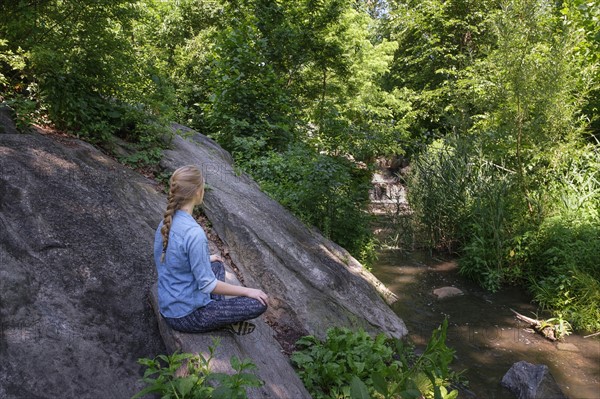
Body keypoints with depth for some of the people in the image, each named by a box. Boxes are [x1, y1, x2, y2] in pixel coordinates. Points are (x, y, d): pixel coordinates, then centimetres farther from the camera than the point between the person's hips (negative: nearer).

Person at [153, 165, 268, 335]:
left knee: (217, 265, 27)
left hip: (168, 308, 8)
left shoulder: (166, 223, -2)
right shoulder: (194, 233, -29)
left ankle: (221, 316, 16)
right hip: (187, 317, -8)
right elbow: (207, 284, -23)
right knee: (258, 303, -6)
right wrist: (247, 291, -11)